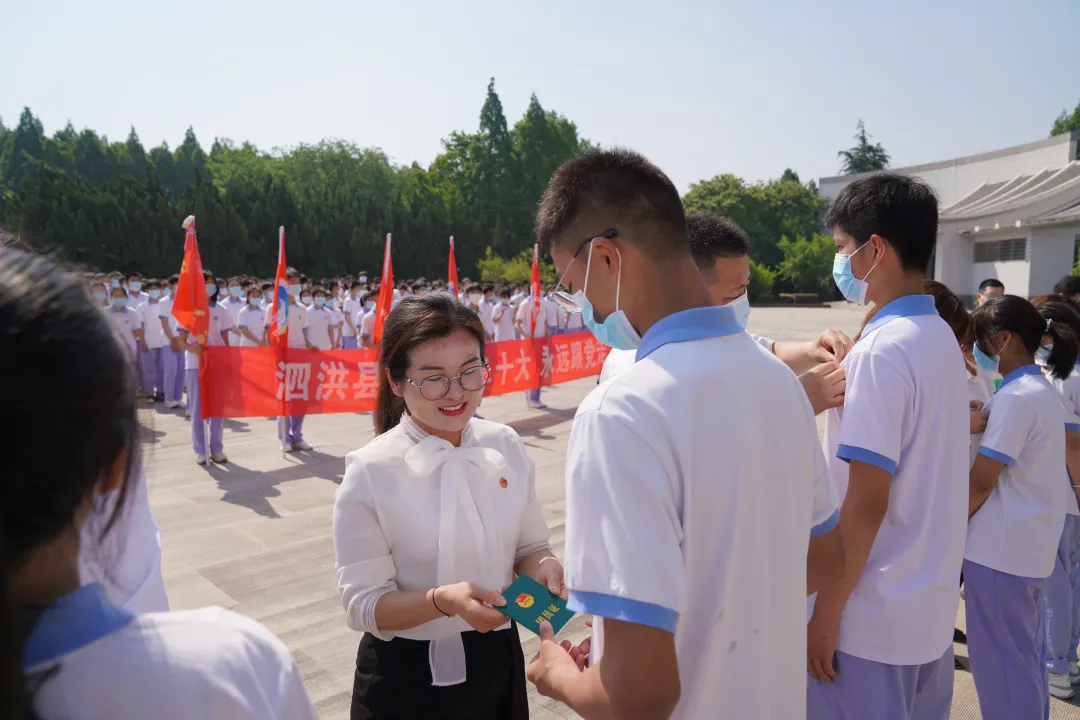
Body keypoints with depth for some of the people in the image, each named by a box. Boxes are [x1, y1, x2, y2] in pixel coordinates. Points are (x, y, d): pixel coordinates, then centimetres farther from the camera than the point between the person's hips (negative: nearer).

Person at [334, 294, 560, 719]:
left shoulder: (506, 446, -7)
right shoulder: (371, 472, -17)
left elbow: (529, 545, 4)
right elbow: (365, 605, -15)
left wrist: (542, 567, -18)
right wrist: (443, 601, -31)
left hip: (498, 663, 4)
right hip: (405, 680, -3)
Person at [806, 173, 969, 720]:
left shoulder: (881, 351, -20)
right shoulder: (942, 338, 6)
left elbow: (865, 501, -22)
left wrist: (827, 612, -15)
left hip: (871, 617, -8)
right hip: (931, 609, 8)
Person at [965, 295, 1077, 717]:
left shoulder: (1015, 396, -19)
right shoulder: (1043, 391, 10)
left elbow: (980, 482, -17)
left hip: (1002, 548, -9)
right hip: (1032, 544, 9)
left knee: (1001, 665, 3)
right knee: (1027, 658, 19)